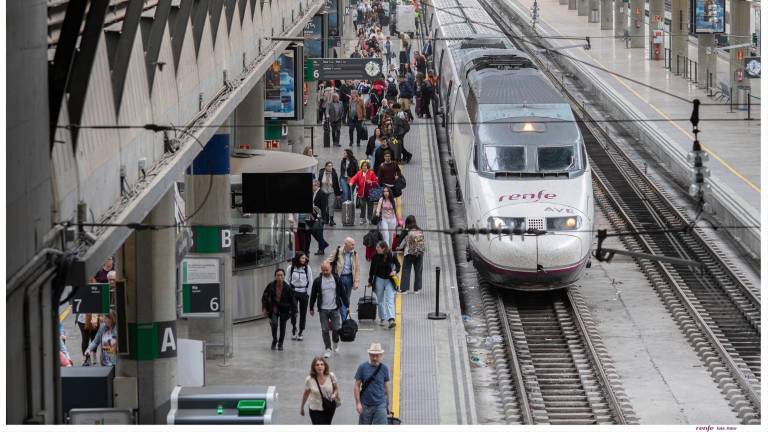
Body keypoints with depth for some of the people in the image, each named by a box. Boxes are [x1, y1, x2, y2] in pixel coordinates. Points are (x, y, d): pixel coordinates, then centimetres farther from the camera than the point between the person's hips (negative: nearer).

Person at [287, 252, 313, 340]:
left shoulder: (307, 268, -3)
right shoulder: (291, 268, -3)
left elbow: (310, 281, 3)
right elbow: (287, 280, 4)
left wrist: (308, 293, -1)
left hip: (304, 293, 1)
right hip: (293, 292, -1)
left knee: (303, 313, 4)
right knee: (293, 312, -5)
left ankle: (301, 332, 15)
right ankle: (293, 331, 11)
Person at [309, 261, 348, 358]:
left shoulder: (336, 279, 0)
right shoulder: (317, 281, -2)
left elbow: (342, 293, 7)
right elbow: (313, 295, 6)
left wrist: (347, 305, 5)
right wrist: (311, 308, 9)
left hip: (334, 309, 0)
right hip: (323, 310, 0)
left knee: (336, 328, 0)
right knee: (325, 330, 0)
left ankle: (335, 343, 29)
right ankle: (328, 349, 9)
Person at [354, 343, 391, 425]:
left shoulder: (384, 368, 2)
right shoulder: (362, 367, -3)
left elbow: (386, 386, 10)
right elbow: (357, 386, -2)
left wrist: (388, 403, 12)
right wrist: (358, 403, -9)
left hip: (380, 405, 0)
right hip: (365, 405, 0)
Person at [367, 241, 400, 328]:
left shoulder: (391, 256, -9)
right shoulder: (376, 257, -4)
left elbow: (398, 265, 6)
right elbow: (372, 269, 6)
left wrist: (395, 271, -14)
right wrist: (370, 281, 10)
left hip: (389, 280, -2)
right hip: (379, 279, 2)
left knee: (390, 300, -11)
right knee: (380, 300, 10)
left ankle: (391, 319, -20)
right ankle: (382, 319, 22)